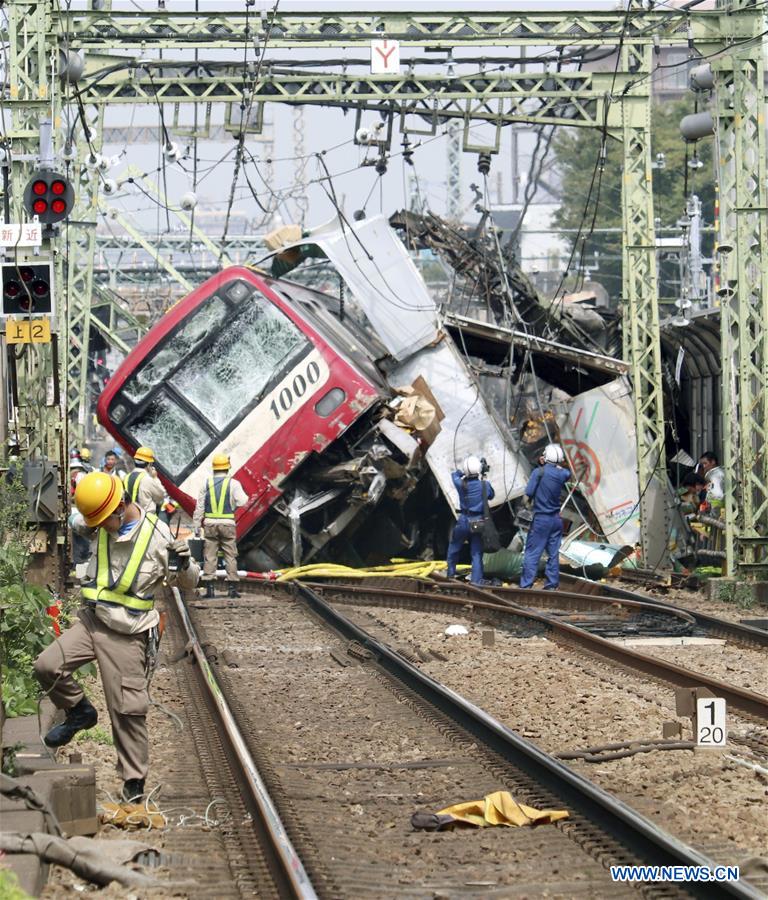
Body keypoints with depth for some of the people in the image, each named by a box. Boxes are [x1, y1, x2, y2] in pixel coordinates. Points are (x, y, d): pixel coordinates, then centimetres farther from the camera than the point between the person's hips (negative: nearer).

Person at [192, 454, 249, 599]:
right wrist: (244, 496, 14)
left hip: (210, 523, 2)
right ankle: (232, 588, 2)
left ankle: (209, 588, 1)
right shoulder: (233, 483, -3)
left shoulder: (206, 484, 4)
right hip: (227, 524, -1)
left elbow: (199, 507, 4)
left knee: (209, 556, 4)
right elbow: (242, 502, -10)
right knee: (230, 556, 5)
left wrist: (196, 526, 8)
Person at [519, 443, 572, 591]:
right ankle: (552, 585, 11)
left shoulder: (539, 472, -14)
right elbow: (568, 471, 25)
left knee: (532, 554, -2)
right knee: (553, 554, 10)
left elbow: (529, 493, -14)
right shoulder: (562, 474, 0)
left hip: (541, 519, -5)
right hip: (556, 519, 5)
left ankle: (526, 585, -6)